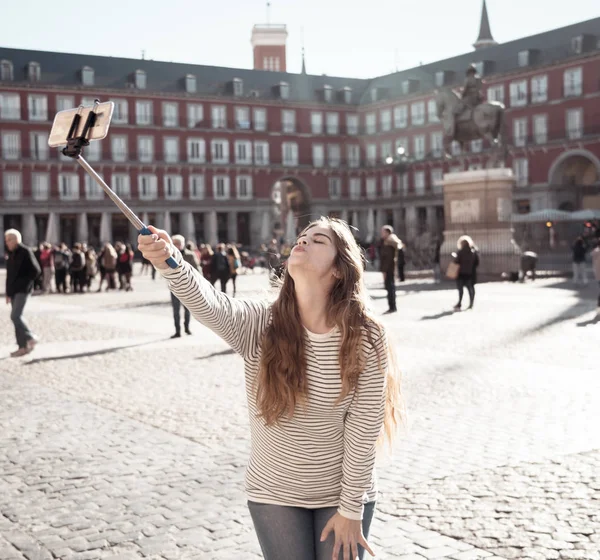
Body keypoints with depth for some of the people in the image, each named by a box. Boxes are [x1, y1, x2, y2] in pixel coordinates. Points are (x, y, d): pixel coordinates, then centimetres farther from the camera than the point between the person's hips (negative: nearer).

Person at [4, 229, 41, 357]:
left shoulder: (26, 252, -9)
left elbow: (36, 271, -12)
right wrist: (8, 293, 14)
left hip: (23, 290, -8)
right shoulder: (10, 254, 13)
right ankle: (23, 346, 9)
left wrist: (25, 283, -10)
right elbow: (9, 275, 17)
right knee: (16, 317, 6)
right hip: (13, 291, 8)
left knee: (15, 316, -17)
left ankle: (30, 338, -1)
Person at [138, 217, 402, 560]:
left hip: (342, 494, -1)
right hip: (275, 495, 1)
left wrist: (351, 509, -9)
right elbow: (208, 303, -34)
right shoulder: (260, 326, -13)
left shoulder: (365, 339, -16)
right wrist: (170, 263, -53)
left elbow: (363, 432, -13)